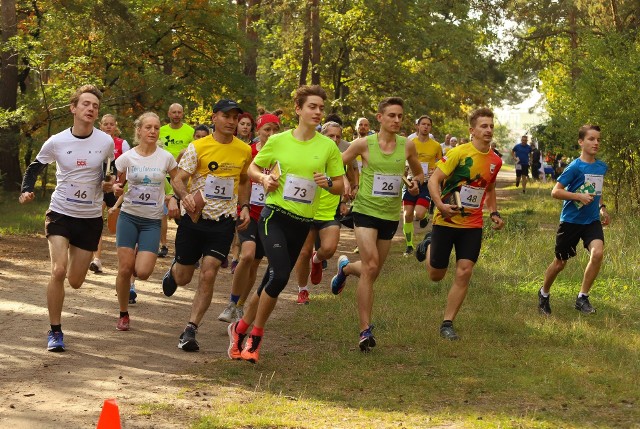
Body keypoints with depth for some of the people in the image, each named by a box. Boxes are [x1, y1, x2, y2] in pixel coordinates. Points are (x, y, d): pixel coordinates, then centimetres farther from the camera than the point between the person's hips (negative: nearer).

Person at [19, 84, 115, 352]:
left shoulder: (106, 142, -6)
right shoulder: (56, 142, -9)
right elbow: (35, 168, 6)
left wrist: (108, 185, -4)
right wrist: (26, 190, -11)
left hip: (91, 218, 2)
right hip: (60, 213, -2)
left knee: (75, 281, 7)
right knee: (58, 271, -19)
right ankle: (55, 331, -5)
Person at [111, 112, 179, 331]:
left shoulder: (166, 158, -2)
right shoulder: (127, 157, -2)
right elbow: (119, 184, 11)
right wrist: (116, 188, -12)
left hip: (152, 221, 0)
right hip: (129, 216, 0)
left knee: (142, 272, -13)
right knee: (125, 269, -6)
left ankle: (142, 257, 26)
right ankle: (123, 314, 14)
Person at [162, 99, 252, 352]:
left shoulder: (244, 150, 4)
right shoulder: (198, 147, -7)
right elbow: (177, 179, -11)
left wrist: (244, 207, 8)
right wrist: (185, 196, -32)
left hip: (224, 220, 1)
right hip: (194, 217, -1)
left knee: (208, 275, -13)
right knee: (183, 278, 9)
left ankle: (190, 331, -6)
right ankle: (173, 270, 49)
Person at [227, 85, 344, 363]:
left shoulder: (328, 147, 3)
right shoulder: (278, 141, 0)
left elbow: (340, 187, 8)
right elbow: (252, 168, 13)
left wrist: (328, 182, -14)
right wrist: (264, 178, -8)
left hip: (303, 224, 3)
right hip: (275, 216, -3)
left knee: (272, 282, 7)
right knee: (280, 275, -21)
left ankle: (241, 329, 27)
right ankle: (255, 334, -1)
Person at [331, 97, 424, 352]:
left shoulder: (407, 146, 3)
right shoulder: (364, 144, -6)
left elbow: (419, 173, 19)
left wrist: (416, 183, -4)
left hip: (391, 215, 4)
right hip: (366, 210, -4)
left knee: (372, 272, 13)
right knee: (370, 267, -18)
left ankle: (345, 268, 50)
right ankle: (365, 331, -12)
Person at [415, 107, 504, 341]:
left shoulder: (495, 161, 4)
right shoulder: (458, 153, -14)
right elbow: (434, 180, -14)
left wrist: (494, 213, 8)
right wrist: (441, 205, -29)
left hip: (473, 225, 4)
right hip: (446, 221, -4)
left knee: (464, 273, -7)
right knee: (436, 275, 7)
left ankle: (447, 324, 5)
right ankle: (429, 245, 41)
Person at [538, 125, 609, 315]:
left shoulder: (602, 167, 5)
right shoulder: (575, 167, -13)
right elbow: (555, 192, -15)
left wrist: (602, 207, 13)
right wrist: (579, 196, -24)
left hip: (592, 221, 4)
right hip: (571, 221, -4)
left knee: (597, 253, -22)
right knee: (560, 263, 8)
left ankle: (582, 298, -8)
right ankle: (544, 293, 35)